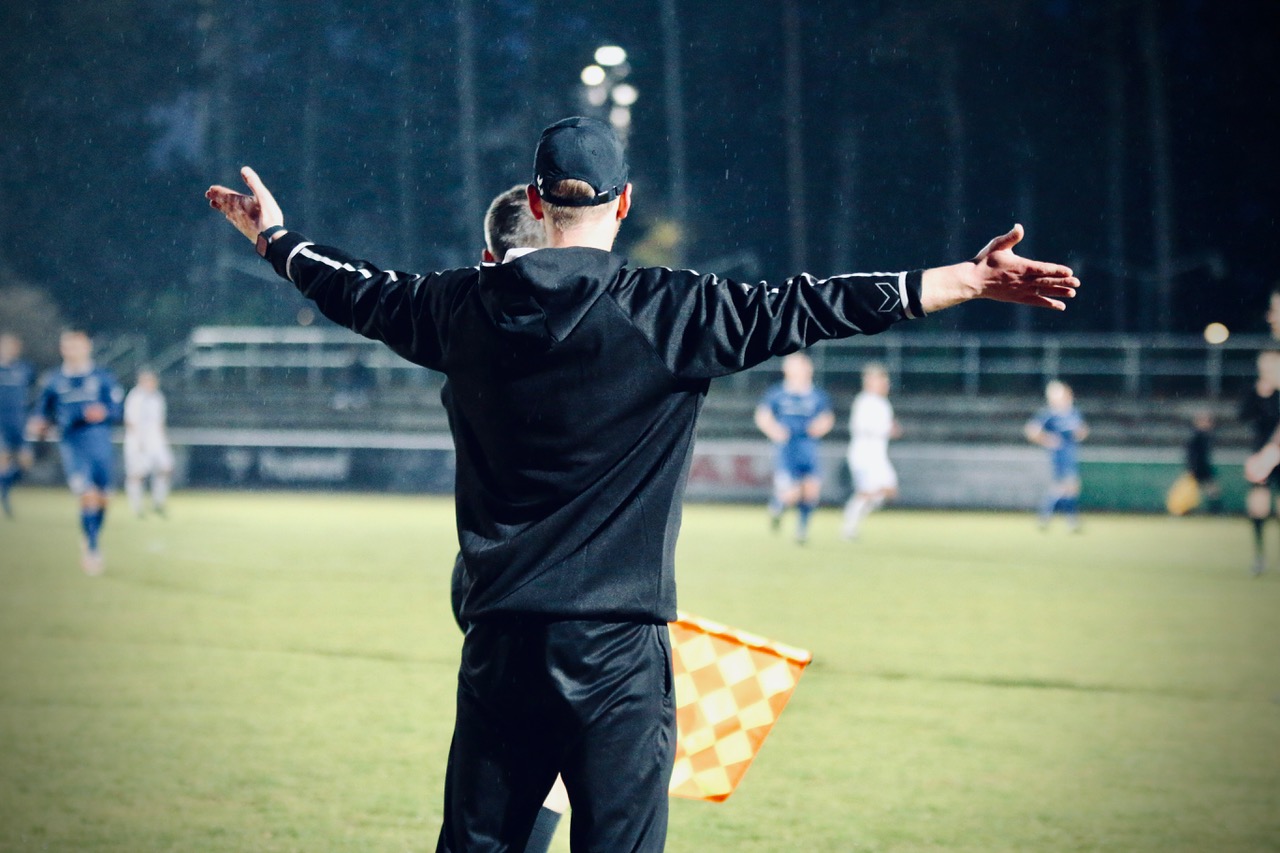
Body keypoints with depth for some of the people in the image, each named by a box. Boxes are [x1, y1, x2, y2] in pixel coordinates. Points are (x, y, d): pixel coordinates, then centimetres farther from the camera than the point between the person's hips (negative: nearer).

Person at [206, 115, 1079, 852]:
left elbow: (363, 293, 23)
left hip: (498, 642, 4)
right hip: (615, 649, -4)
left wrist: (276, 239, 42)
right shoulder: (670, 312, -5)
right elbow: (803, 309, -7)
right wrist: (970, 281, -5)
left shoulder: (467, 307, 7)